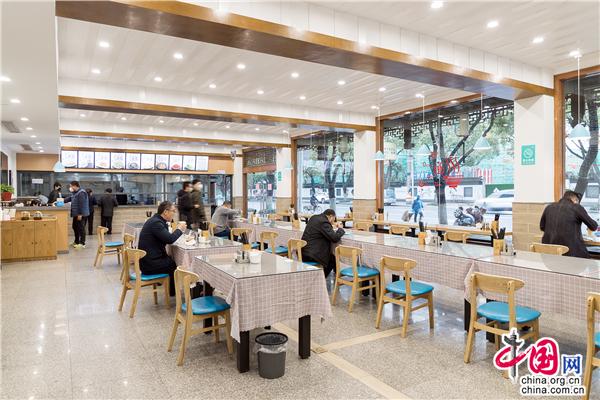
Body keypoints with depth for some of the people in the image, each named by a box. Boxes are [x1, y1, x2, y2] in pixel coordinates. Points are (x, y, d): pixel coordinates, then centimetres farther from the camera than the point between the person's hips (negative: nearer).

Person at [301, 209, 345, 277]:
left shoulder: (314, 217, 11)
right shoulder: (324, 222, -16)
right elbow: (335, 238, -19)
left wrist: (332, 226, 23)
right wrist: (340, 229, 0)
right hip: (312, 254, -9)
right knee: (333, 259, 13)